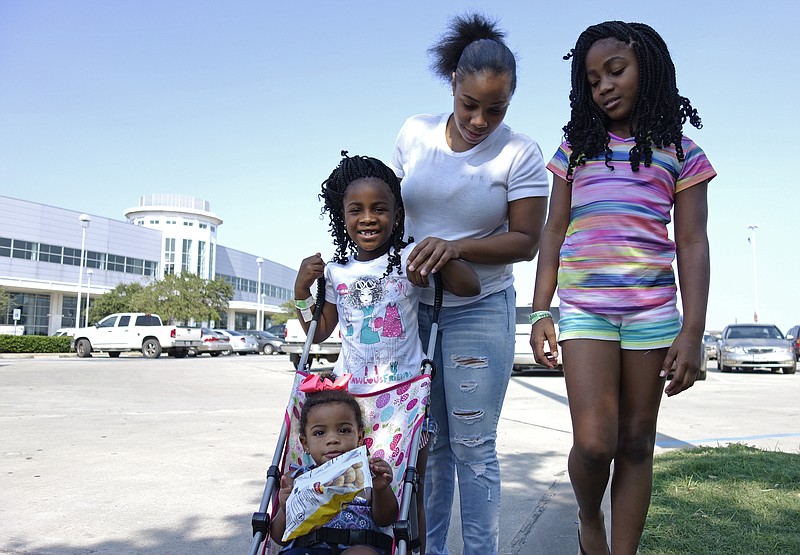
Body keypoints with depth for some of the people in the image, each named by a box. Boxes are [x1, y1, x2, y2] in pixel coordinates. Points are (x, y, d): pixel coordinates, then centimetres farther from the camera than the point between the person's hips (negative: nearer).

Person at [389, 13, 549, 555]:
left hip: (479, 312, -3)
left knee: (472, 446, 0)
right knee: (427, 441, 11)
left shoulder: (520, 153, -8)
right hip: (411, 305, 4)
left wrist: (456, 248, -23)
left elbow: (525, 241, -10)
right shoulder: (416, 133, 2)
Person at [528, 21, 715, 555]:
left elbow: (693, 244, 3)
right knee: (594, 442, -9)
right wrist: (540, 312, 2)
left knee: (636, 443, 5)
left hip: (652, 309, 0)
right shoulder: (577, 146, 13)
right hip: (584, 307, 0)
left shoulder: (680, 151, 9)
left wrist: (692, 333, -6)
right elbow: (553, 233, 10)